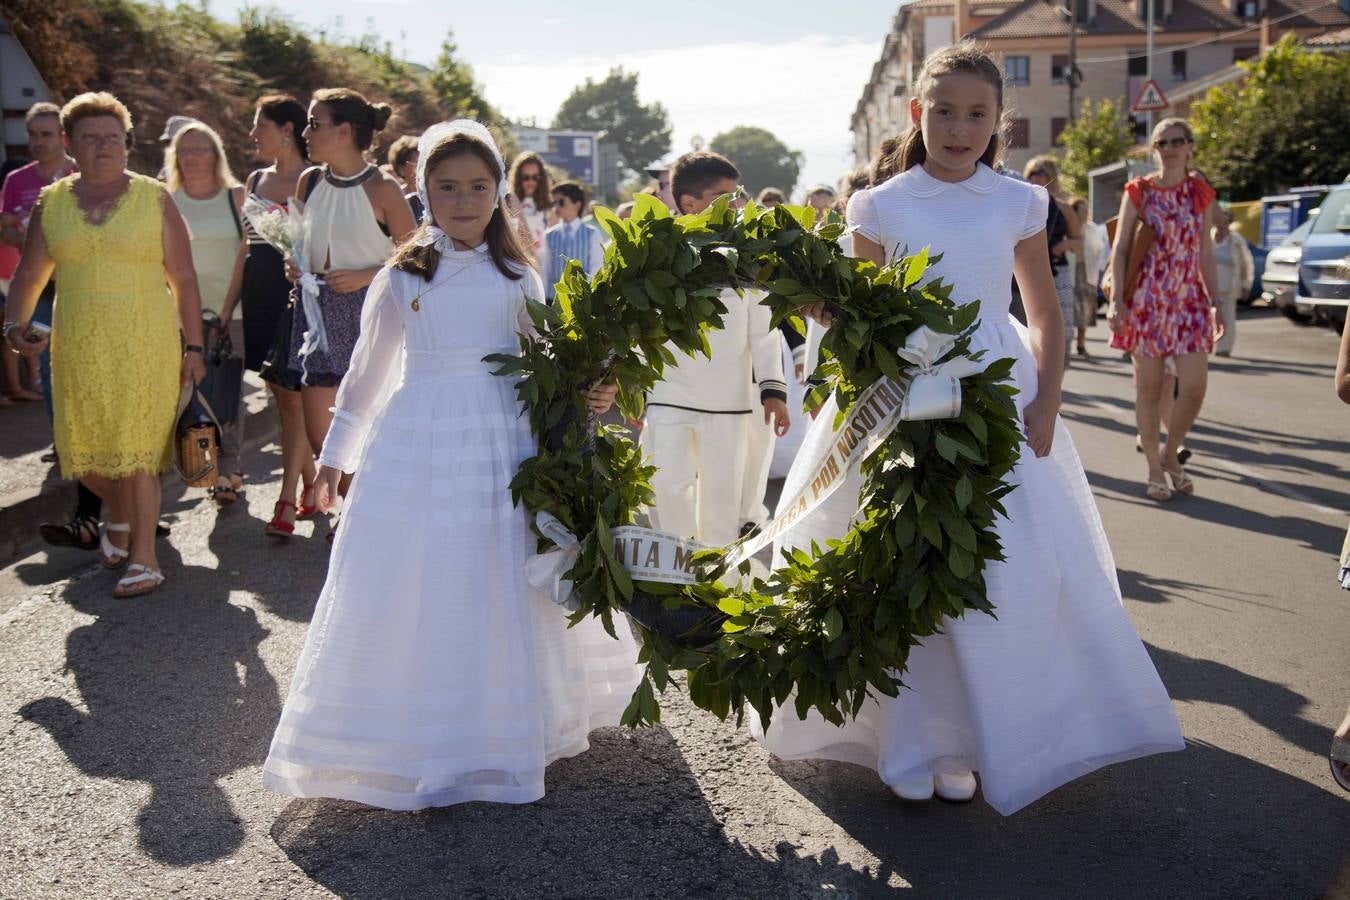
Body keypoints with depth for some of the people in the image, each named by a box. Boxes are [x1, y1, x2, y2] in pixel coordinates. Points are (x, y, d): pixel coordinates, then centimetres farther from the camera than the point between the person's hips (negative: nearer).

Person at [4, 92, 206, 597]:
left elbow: (183, 279, 0)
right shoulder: (51, 202, 9)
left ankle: (144, 559, 4)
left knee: (136, 451, -5)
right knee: (82, 452, 8)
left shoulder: (154, 198, 1)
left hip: (145, 344, -3)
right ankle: (120, 517, 38)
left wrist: (194, 347, -4)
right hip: (77, 348, 4)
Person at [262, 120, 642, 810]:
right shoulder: (402, 279, 4)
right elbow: (366, 372, 12)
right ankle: (412, 746, 15)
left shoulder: (518, 277, 6)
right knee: (414, 594, 1)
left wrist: (588, 395, -7)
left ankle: (503, 737, 23)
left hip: (504, 443, 1)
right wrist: (335, 453, 16)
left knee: (501, 592, 6)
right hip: (418, 443, -1)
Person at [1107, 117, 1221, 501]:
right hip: (1146, 299, -2)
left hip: (1189, 300, 2)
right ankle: (1154, 469, 14)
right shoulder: (1138, 192, 1)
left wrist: (1216, 303, 8)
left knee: (1194, 388, -6)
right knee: (1149, 389, 2)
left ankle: (1170, 455, 18)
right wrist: (1116, 301, -10)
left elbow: (1206, 254, 12)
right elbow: (1120, 249, -1)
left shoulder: (1201, 193, 9)